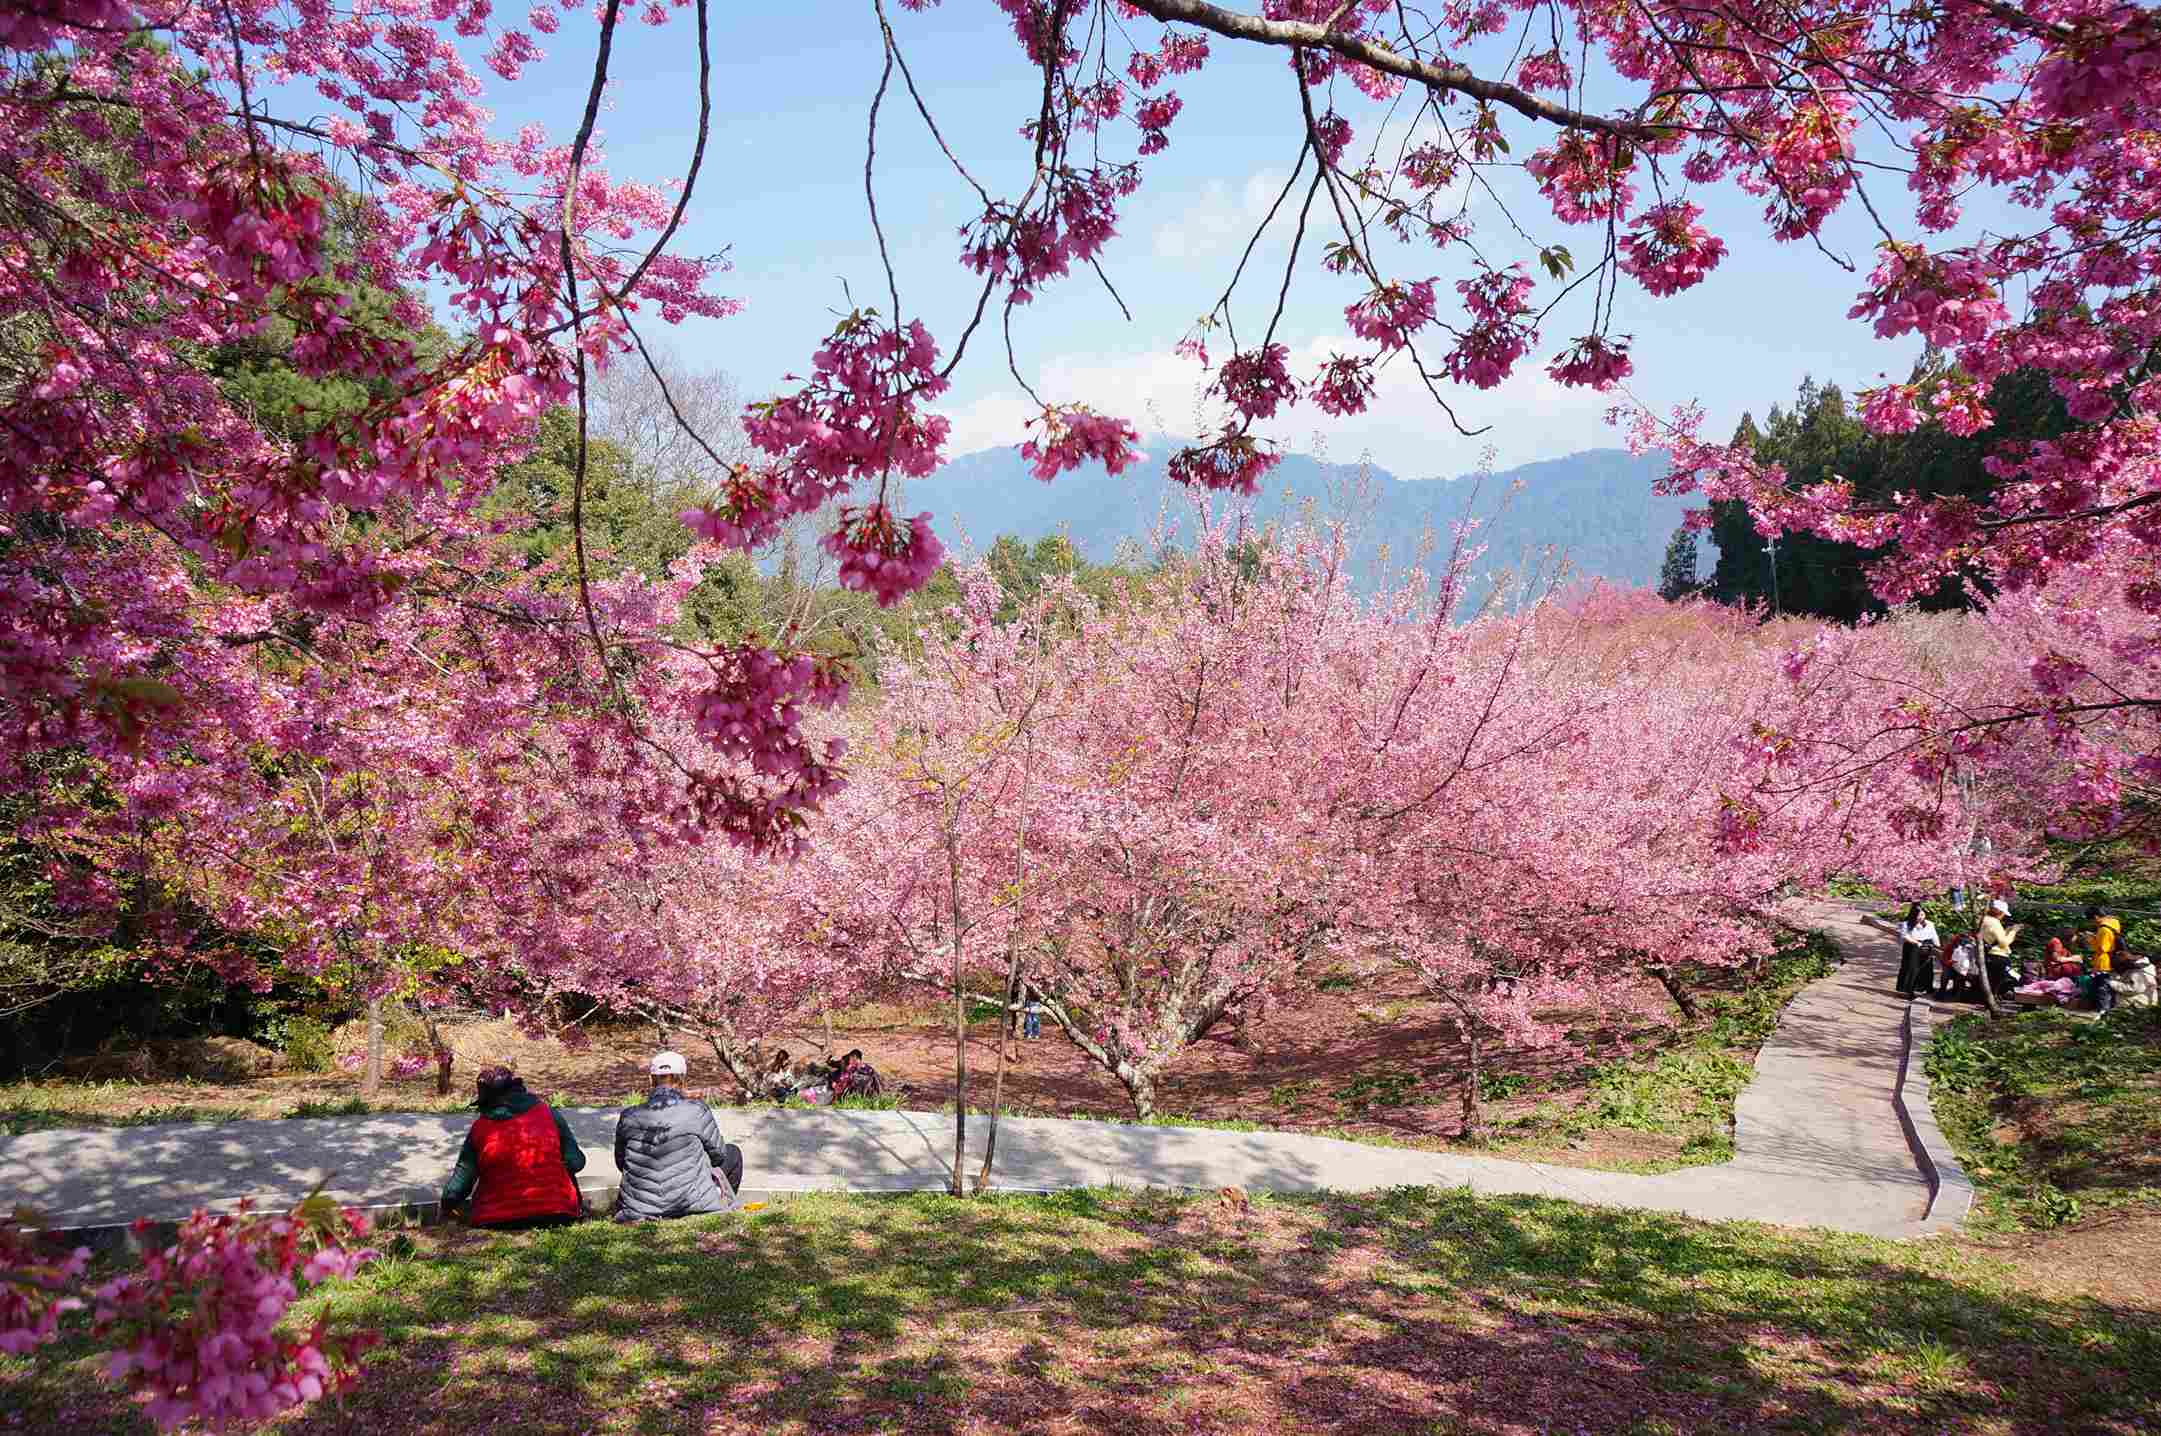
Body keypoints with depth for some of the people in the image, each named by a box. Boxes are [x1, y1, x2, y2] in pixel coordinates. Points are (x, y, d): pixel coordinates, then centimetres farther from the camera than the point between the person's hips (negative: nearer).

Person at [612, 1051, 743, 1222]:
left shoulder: (629, 1117, -5)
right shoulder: (696, 1111, -12)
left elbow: (620, 1163, 10)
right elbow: (718, 1155, 2)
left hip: (639, 1208, 5)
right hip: (690, 1204, -4)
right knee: (733, 1152, 22)